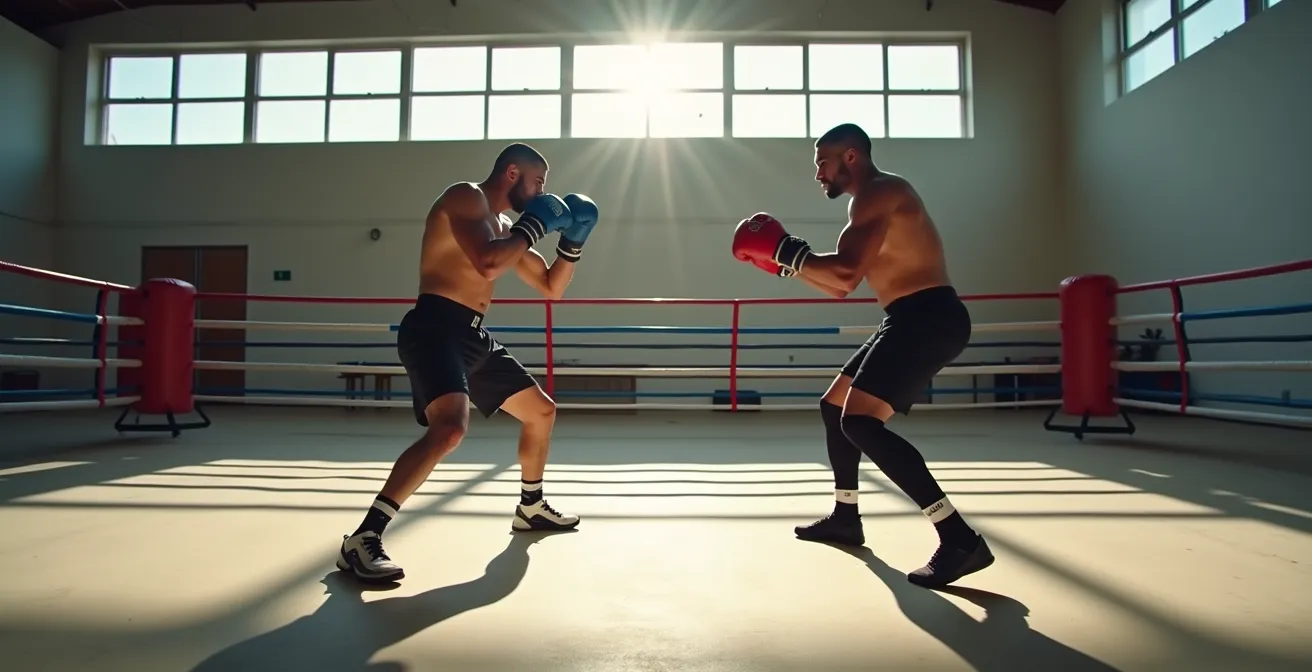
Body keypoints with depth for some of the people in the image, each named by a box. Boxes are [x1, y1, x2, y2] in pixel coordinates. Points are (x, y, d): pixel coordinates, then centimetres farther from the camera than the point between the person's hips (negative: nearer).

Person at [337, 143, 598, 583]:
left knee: (542, 412, 18)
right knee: (450, 428, -31)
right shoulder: (466, 197, -6)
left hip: (474, 336, 10)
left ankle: (531, 507, 36)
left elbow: (551, 287, 26)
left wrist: (572, 244, 12)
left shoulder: (504, 228, 21)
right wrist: (533, 227, -10)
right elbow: (487, 264, -24)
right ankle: (362, 540, -24)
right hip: (435, 329, -10)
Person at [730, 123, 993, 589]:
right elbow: (839, 288, 23)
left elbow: (845, 274, -24)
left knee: (861, 421, -21)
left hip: (929, 318, -11)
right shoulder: (876, 202, 23)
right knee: (834, 405, 18)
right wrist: (787, 264, 13)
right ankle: (845, 518, 31)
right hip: (915, 319, 11)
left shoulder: (876, 192, -9)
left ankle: (960, 539, -20)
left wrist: (788, 250, -11)